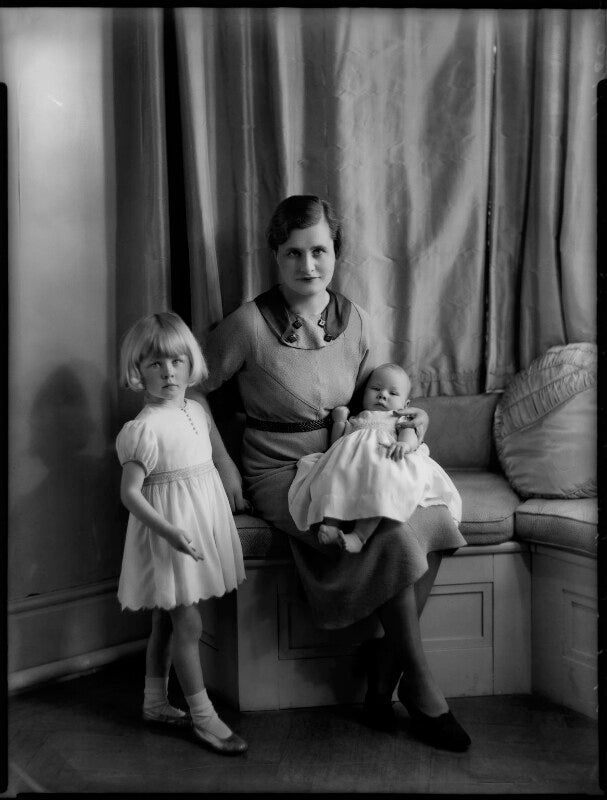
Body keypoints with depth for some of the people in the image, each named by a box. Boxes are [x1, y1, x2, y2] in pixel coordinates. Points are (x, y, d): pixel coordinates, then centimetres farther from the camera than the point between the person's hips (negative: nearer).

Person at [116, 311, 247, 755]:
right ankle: (203, 716, 16)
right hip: (170, 535, -7)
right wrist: (168, 530, -29)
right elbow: (130, 492, -21)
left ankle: (155, 702, 35)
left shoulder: (197, 411, 3)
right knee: (188, 623, 1)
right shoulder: (145, 428, -20)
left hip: (202, 522, 7)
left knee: (167, 619, 19)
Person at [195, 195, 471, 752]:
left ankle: (383, 662, -2)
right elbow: (193, 390, -2)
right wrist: (222, 463, -6)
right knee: (393, 535, -27)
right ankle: (420, 685, -5)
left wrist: (411, 417, -7)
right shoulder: (249, 325, -13)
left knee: (433, 519, -21)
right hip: (281, 474, -5)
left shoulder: (354, 320, 2)